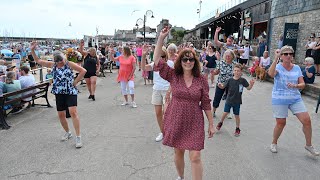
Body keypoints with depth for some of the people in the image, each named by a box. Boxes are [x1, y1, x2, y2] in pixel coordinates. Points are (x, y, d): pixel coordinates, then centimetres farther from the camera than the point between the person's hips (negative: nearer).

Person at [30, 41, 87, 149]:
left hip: (70, 92, -5)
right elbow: (38, 61, 13)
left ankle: (78, 137, -12)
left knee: (73, 112, -16)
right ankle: (68, 133, 32)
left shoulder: (69, 64, -6)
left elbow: (83, 71, -9)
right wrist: (32, 50, 2)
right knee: (61, 115, 9)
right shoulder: (52, 65, 7)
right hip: (59, 93, 5)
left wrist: (75, 82, -9)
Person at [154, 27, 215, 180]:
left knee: (195, 157, -2)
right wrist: (161, 38, -18)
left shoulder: (202, 80, -4)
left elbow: (206, 103, 1)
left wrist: (211, 124, 4)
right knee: (178, 153, 17)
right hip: (175, 121, 1)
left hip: (195, 123, -1)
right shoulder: (173, 75, -3)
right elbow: (157, 61, -12)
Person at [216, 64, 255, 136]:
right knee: (225, 112, 7)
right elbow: (223, 86, -2)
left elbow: (248, 88, 0)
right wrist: (220, 85, -24)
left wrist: (251, 84, -20)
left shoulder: (243, 80, -8)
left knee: (237, 115, 10)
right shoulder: (230, 80, -7)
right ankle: (221, 122, 36)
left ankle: (237, 128, 28)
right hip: (229, 100, 1)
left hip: (237, 101, -1)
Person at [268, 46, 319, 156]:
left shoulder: (297, 68, 4)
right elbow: (271, 74, -34)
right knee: (281, 123, 2)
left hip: (295, 98, 4)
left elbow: (302, 84, 1)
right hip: (279, 100, -4)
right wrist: (276, 59, -35)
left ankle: (308, 145, 20)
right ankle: (274, 143, 27)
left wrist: (295, 86, -20)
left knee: (307, 120, -2)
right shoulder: (278, 67, -9)